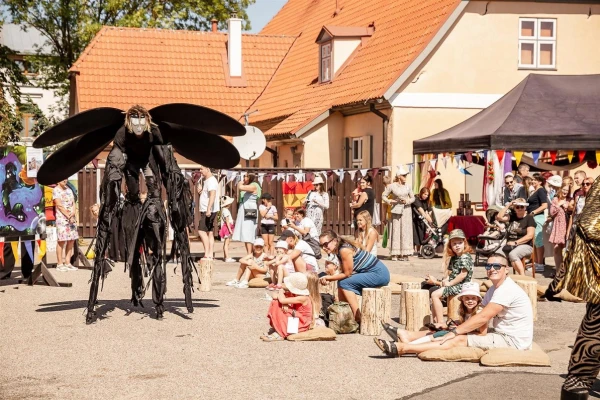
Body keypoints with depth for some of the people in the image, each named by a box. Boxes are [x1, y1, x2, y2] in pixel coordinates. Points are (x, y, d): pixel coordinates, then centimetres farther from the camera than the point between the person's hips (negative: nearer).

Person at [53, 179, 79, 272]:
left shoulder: (69, 190, 16)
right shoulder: (56, 190, -4)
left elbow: (73, 203, 11)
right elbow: (59, 205, -11)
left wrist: (73, 213, -8)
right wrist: (68, 216, -13)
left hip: (72, 218, 7)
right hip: (62, 218, -7)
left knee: (71, 240, 6)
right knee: (61, 241, -7)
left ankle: (67, 263, 12)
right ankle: (60, 264, -2)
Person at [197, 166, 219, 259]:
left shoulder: (211, 181, -13)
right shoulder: (207, 180, 19)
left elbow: (212, 194, -27)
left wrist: (208, 209, -36)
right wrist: (201, 192, 11)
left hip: (209, 211, -11)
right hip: (206, 211, 11)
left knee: (202, 231, -15)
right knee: (209, 232, 8)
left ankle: (207, 253, -17)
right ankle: (210, 255, 9)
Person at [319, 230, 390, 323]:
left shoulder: (344, 250, -21)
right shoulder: (339, 250, 8)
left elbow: (347, 274, -16)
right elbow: (343, 272, 6)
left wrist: (328, 278, -10)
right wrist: (327, 278, -9)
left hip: (379, 274, -10)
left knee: (345, 283, -15)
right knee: (341, 283, 8)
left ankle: (358, 318, -15)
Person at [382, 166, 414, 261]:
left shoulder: (407, 187, 6)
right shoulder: (392, 186, 0)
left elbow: (413, 198, 12)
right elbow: (384, 195, 7)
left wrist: (407, 201, -7)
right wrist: (389, 201, -11)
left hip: (406, 210, 2)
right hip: (396, 210, -1)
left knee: (405, 231, -2)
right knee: (395, 231, -3)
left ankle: (405, 254, 1)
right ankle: (394, 254, 1)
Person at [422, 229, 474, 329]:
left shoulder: (465, 257, -14)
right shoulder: (453, 258, 15)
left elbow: (463, 274, -21)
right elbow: (449, 271, 17)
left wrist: (449, 283, -17)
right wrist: (445, 280, -4)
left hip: (460, 286, -10)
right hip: (452, 285, 10)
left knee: (435, 294, -21)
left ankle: (441, 323, -23)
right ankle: (435, 321, 8)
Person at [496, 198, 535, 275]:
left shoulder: (529, 218, 1)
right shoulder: (512, 216, 16)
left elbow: (530, 235, -8)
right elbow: (499, 217, 3)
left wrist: (516, 242, -15)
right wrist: (508, 205, 2)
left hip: (525, 246, -4)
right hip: (510, 245, 5)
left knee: (512, 254, -37)